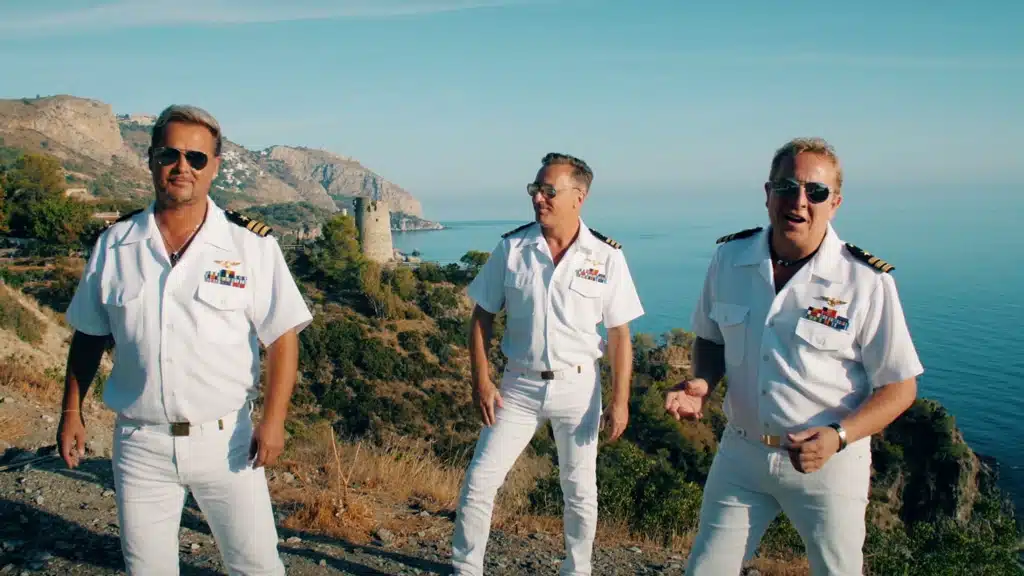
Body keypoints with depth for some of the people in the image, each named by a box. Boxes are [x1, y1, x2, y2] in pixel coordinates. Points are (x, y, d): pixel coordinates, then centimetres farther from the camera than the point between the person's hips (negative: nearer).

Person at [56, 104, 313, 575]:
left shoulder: (251, 244, -6)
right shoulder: (114, 245, 3)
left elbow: (282, 336, -7)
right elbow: (89, 336, 13)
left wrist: (273, 419, -14)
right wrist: (72, 411, 10)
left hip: (225, 438, -2)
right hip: (139, 441, 3)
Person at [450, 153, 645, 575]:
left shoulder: (606, 256, -7)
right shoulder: (512, 248, -4)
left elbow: (619, 334, -3)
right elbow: (481, 317, 2)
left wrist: (620, 401, -5)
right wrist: (481, 382, -5)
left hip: (578, 386, 0)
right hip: (519, 385, 1)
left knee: (580, 492, 12)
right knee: (479, 482, 1)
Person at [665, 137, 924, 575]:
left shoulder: (867, 281, -14)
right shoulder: (728, 258, -4)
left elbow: (900, 387, -8)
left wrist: (839, 437, -23)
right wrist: (701, 383, -10)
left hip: (828, 462, -2)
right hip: (740, 452, 3)